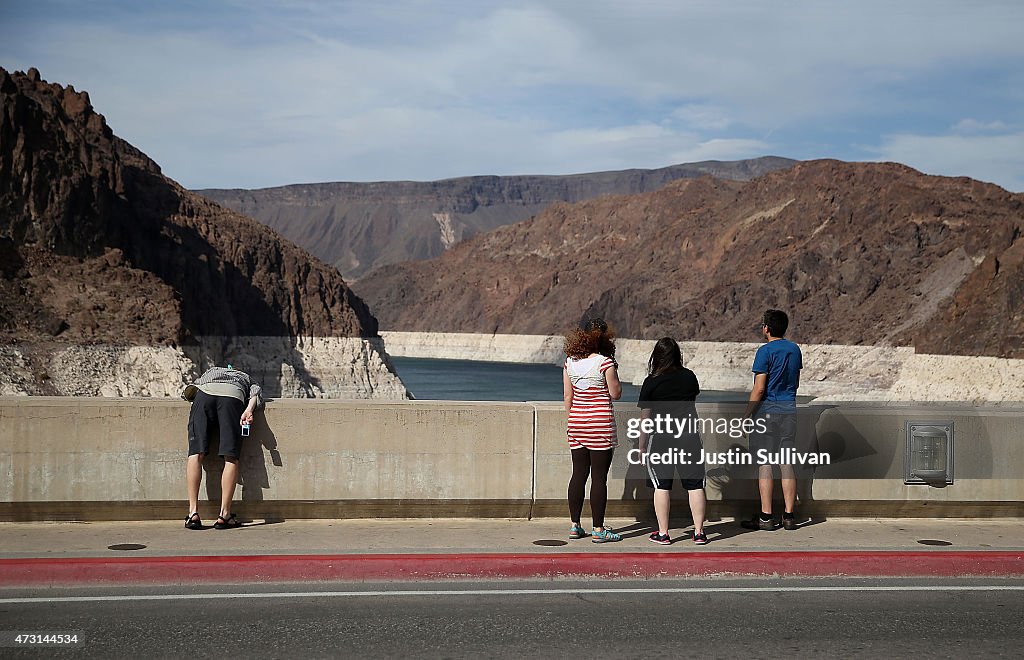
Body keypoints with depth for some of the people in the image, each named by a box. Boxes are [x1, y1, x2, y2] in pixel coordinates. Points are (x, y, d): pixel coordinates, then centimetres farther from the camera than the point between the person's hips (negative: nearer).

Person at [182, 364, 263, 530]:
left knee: (196, 453, -3)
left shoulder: (210, 372, 45)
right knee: (231, 457, -3)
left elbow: (188, 392, 28)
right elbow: (256, 392, 15)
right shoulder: (246, 378, 40)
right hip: (232, 396, -1)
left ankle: (193, 512, -12)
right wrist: (249, 410, 1)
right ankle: (224, 515, -10)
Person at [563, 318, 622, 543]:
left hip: (577, 423, 5)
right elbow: (616, 394, -6)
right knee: (599, 477, -1)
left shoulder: (570, 362, 4)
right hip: (601, 426, -5)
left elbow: (567, 395, 7)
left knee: (579, 474, 11)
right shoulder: (604, 362, -12)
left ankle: (574, 526, 15)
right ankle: (598, 530, 2)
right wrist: (613, 371, 4)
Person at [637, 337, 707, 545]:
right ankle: (699, 532, 9)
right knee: (695, 485, 6)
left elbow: (645, 417, -3)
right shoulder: (689, 377, 4)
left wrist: (642, 446, 5)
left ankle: (663, 533, 6)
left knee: (662, 487, 4)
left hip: (661, 437, -2)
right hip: (689, 435, 2)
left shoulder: (651, 382, -5)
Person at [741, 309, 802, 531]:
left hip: (767, 410, -6)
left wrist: (746, 415, -7)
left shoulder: (765, 351, -12)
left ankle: (766, 517, -3)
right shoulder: (794, 349, 8)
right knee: (786, 463, 8)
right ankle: (789, 515, 8)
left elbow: (758, 389, -15)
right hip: (789, 409, 6)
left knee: (764, 463, -2)